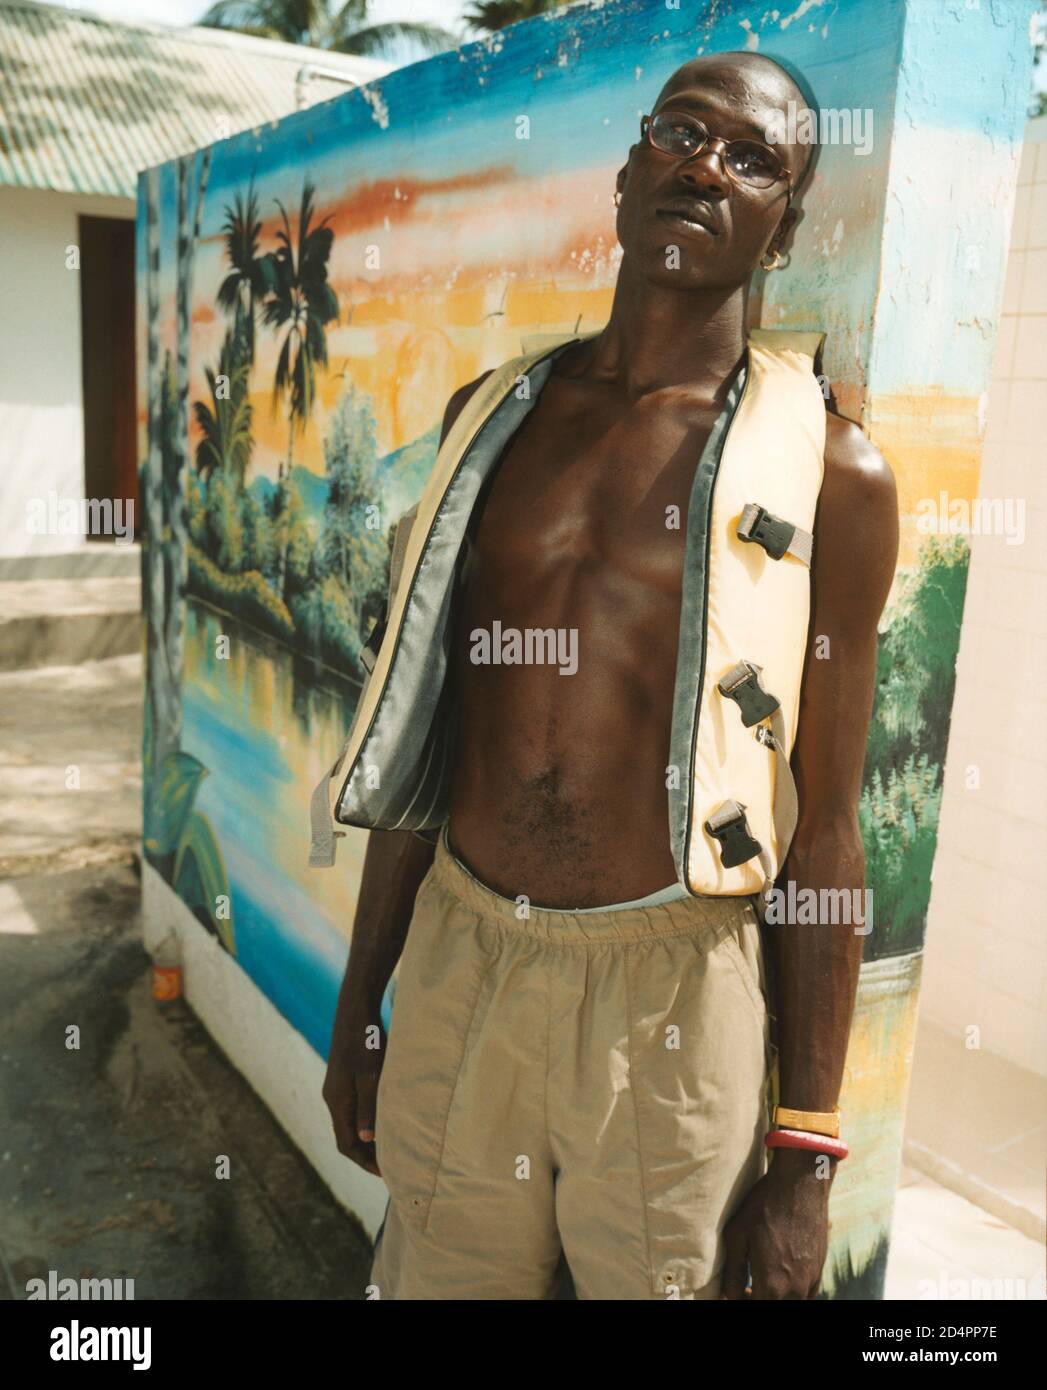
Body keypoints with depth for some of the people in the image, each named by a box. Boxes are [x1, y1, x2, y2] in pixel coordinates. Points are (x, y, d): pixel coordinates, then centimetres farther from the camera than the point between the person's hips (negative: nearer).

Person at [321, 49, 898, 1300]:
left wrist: (806, 1158, -2)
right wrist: (358, 1005, 12)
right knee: (434, 1276, 20)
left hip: (669, 997, -3)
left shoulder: (829, 477, -6)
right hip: (457, 962, 4)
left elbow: (821, 835, -4)